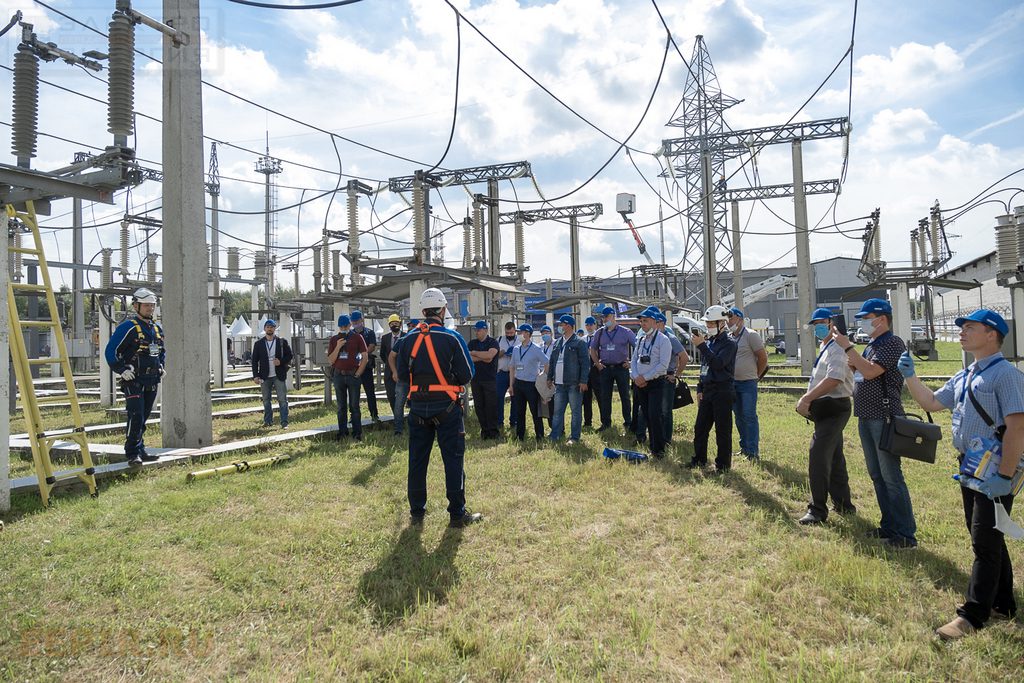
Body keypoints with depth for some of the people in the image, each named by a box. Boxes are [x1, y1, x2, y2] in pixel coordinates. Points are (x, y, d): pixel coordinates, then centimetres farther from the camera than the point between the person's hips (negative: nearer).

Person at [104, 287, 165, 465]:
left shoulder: (157, 328, 14)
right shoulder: (128, 327, -10)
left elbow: (162, 350, 31)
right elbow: (110, 351, -11)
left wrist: (161, 366, 18)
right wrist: (121, 370, -15)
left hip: (152, 381, 7)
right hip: (133, 380, -7)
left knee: (144, 416, 12)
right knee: (136, 417, -12)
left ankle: (140, 450, 21)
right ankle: (132, 454, -7)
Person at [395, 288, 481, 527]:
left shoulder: (408, 340, 1)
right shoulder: (452, 338, -10)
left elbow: (402, 374, 9)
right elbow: (467, 375, -8)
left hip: (418, 407, 4)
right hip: (447, 407, -3)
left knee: (417, 460, 12)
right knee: (453, 460, 4)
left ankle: (416, 512, 21)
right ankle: (457, 514, 8)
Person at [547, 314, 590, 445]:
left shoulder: (579, 343, -6)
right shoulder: (557, 343, 15)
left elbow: (585, 363, -10)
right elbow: (552, 361, 20)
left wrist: (583, 381, -15)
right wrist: (550, 377, 16)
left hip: (574, 383, -6)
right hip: (559, 383, 7)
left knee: (576, 411, 2)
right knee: (557, 411, 9)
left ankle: (574, 437, 9)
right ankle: (555, 436, 16)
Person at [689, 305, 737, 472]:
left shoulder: (729, 344, -9)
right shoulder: (708, 342, 13)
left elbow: (718, 363, -24)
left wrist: (701, 346, -24)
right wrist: (700, 389, 14)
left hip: (723, 391, -7)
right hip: (707, 390, 8)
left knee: (722, 430, 0)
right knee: (700, 427, 11)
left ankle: (723, 464, 10)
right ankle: (699, 459, 23)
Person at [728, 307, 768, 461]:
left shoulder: (751, 335, -8)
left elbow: (763, 357, -8)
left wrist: (754, 374, 0)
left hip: (748, 383, -6)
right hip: (732, 383, 7)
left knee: (750, 416, -7)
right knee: (739, 417, 12)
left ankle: (753, 452, -3)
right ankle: (744, 447, 22)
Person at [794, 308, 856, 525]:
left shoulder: (837, 348, -15)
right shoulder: (824, 347, 17)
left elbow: (834, 379, -27)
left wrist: (807, 398, -25)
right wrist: (807, 400, 8)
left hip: (833, 409, -10)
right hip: (826, 410, 10)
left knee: (818, 458, -12)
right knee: (834, 459, 17)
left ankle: (817, 510, -6)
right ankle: (843, 505, 29)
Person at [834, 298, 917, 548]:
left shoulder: (893, 344, -12)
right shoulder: (872, 345, 16)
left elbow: (870, 371, -23)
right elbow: (861, 371, 18)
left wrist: (848, 347, -17)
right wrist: (851, 361, 4)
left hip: (884, 417, -9)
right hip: (866, 416, 9)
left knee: (891, 477, -6)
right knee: (877, 476, 14)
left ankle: (906, 534, 1)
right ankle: (889, 526, 24)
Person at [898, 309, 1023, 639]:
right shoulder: (963, 377, 13)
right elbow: (931, 403, 21)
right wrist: (909, 376, 8)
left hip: (995, 473, -9)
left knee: (985, 542, -3)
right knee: (987, 539, 18)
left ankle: (972, 615, 3)